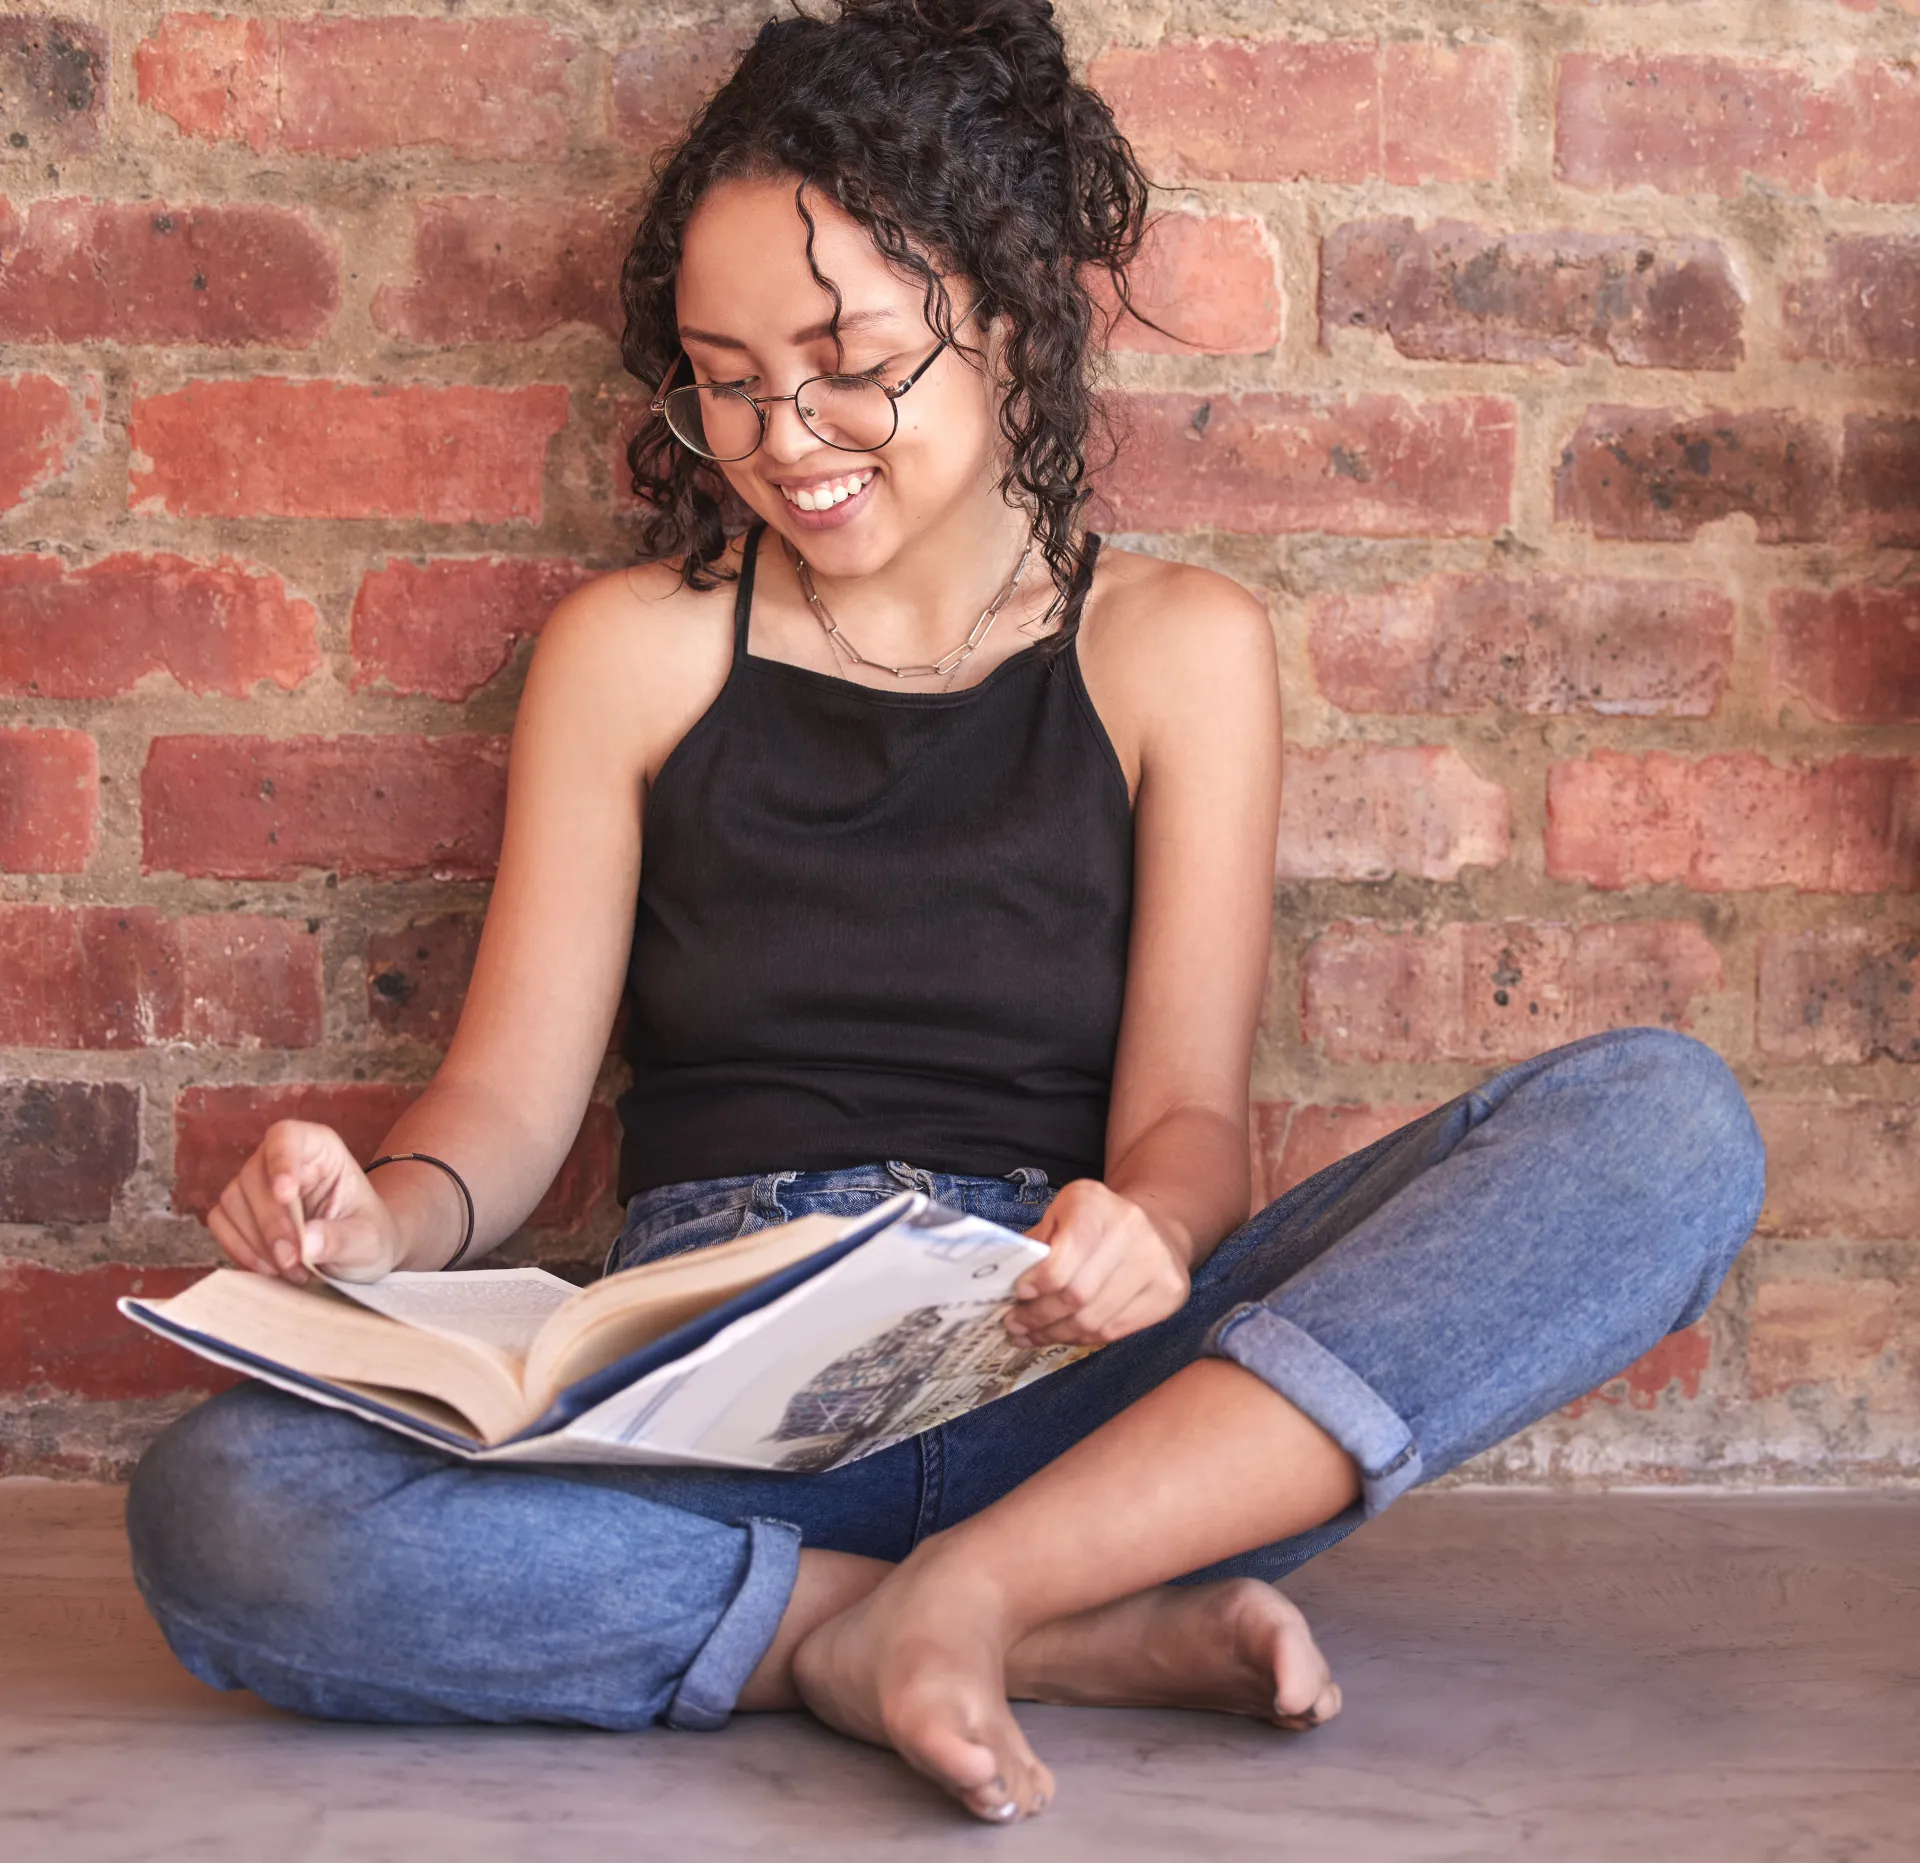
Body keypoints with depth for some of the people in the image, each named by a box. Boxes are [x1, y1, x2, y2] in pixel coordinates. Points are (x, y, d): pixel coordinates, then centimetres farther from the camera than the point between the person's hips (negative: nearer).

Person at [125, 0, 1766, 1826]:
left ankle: (963, 1593, -28)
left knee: (1666, 1122, -22)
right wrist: (385, 1216, -17)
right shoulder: (630, 651, 11)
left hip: (1074, 1390, 1)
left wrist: (1145, 1232, -23)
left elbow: (1187, 1108, 2)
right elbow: (510, 1093, 7)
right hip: (712, 1386, 0)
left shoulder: (1175, 648, 9)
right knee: (218, 1505, -31)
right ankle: (1088, 1633, -26)